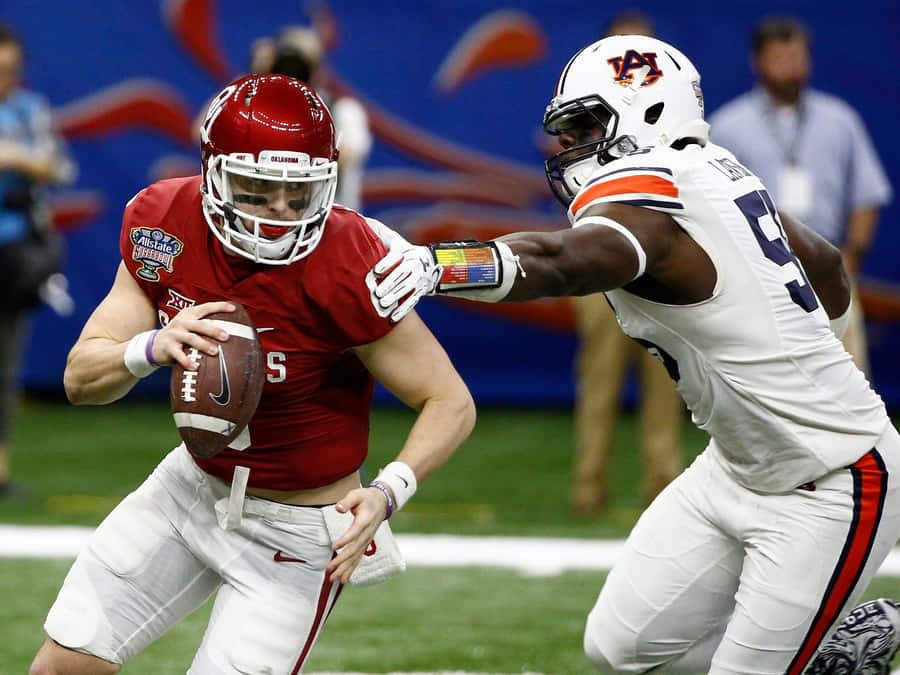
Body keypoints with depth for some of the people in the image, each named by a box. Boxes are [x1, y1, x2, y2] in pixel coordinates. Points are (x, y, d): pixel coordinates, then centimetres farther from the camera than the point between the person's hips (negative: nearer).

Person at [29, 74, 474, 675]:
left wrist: (388, 492, -37)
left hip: (295, 530, -5)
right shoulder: (163, 225, -12)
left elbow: (452, 404, -20)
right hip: (195, 485, 5)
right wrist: (153, 347, -32)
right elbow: (81, 379, -10)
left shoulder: (346, 270, -28)